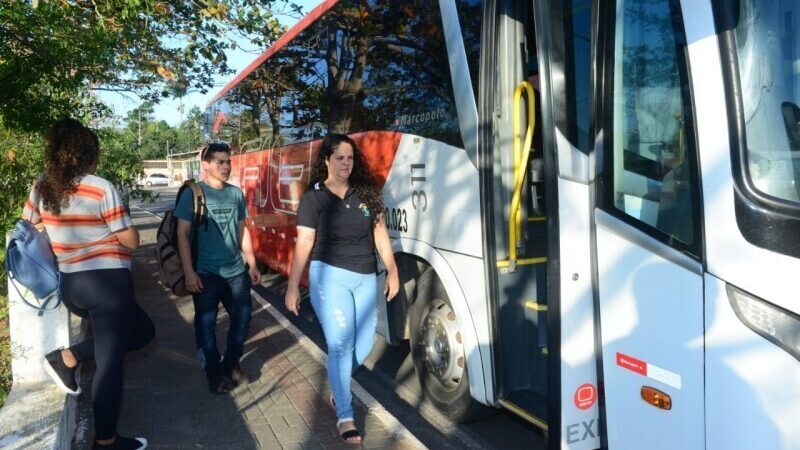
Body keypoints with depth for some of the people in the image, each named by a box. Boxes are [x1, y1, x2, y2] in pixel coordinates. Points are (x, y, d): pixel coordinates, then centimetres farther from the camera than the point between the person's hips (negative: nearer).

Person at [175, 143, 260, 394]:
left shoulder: (236, 193, 7)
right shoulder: (192, 193, -7)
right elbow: (183, 234, -8)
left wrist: (252, 263, 13)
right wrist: (189, 271, -14)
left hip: (236, 270, 5)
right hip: (206, 272, -4)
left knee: (243, 317, 9)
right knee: (206, 322, 5)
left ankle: (231, 364, 29)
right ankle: (214, 372, 22)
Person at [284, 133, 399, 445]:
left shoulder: (366, 192, 7)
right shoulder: (314, 197, -3)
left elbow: (380, 233, 11)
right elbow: (303, 243, -6)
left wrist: (392, 271, 9)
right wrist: (293, 287, -8)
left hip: (365, 278, 5)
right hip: (330, 276, -4)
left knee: (364, 344, 11)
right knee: (340, 345, -5)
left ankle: (338, 383, 42)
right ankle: (344, 416, 10)